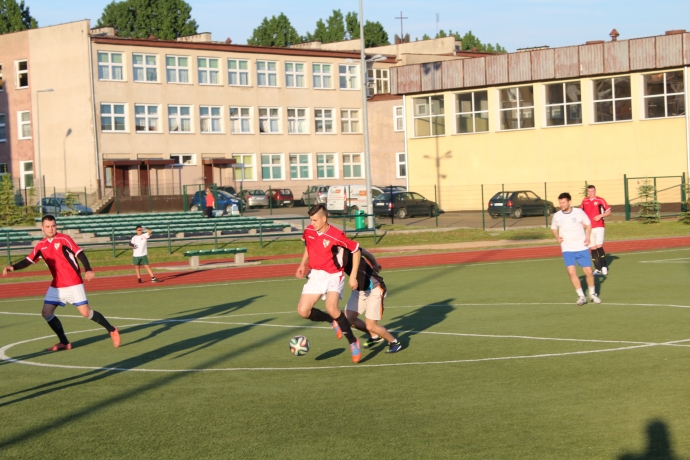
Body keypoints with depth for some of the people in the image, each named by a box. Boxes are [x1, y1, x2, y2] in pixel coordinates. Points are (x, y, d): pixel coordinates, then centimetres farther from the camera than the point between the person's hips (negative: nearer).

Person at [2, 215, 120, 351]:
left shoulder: (64, 239, -11)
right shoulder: (41, 245, 5)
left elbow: (80, 254, -17)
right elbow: (28, 261, 6)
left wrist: (88, 270, -32)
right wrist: (13, 267, -11)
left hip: (73, 284, -6)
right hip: (56, 286, 6)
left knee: (85, 312, -11)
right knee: (46, 313, 0)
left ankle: (112, 330, 8)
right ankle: (64, 343, 12)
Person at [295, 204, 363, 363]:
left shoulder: (336, 235, -20)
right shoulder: (308, 231, -2)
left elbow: (356, 250, -10)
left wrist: (353, 276, -12)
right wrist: (303, 264, 6)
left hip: (333, 275, -6)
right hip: (315, 275, 6)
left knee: (331, 308, -30)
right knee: (303, 311, -8)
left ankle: (353, 342, -11)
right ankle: (334, 321, 20)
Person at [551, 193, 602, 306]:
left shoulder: (579, 212, -7)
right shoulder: (557, 216, -3)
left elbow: (588, 224, 8)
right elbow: (554, 228, 15)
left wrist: (587, 237, -7)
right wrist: (557, 237, -4)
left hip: (582, 248, 0)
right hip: (567, 249, 0)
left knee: (588, 272, 1)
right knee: (571, 272, -15)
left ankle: (592, 293, 25)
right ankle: (581, 296, -1)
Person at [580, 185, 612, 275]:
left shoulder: (600, 200, -2)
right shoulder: (584, 201, 9)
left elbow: (608, 212, 1)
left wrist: (601, 215, -15)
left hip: (599, 227, -4)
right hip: (589, 228, 4)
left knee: (599, 246, -16)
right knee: (592, 248, 3)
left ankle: (604, 267, -4)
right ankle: (597, 269, 10)